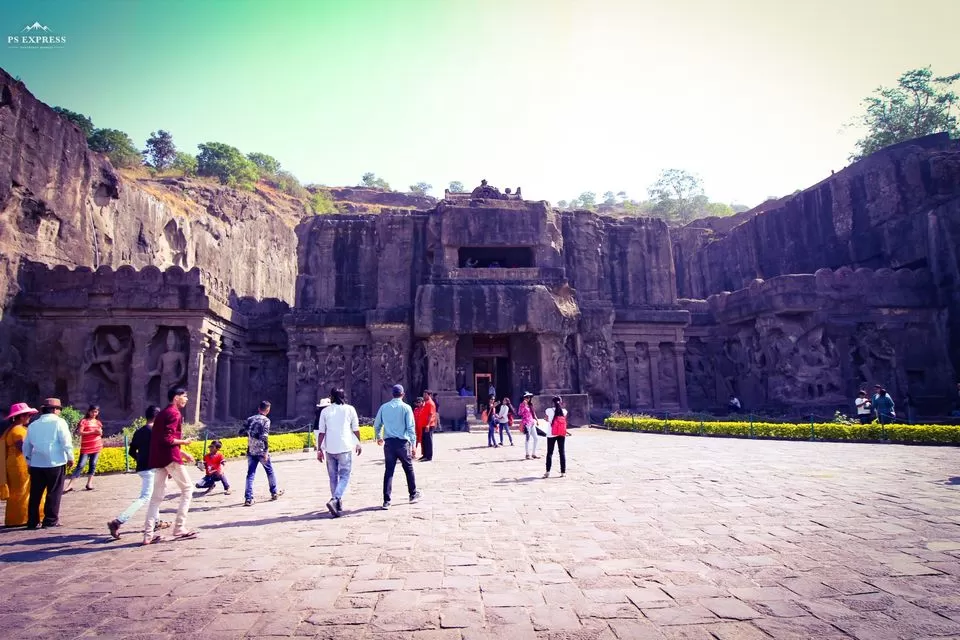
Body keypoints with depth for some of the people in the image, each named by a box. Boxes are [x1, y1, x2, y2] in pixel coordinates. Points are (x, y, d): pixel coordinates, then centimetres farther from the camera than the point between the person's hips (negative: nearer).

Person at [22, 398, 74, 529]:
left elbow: (26, 445, 16)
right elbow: (66, 441, -11)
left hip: (36, 464, 5)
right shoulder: (59, 422, -6)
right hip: (55, 463, -5)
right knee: (54, 493, 4)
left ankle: (33, 521, 14)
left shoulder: (33, 424, 11)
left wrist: (29, 462, 26)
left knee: (35, 494, 11)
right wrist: (70, 457, 0)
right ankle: (51, 520, 7)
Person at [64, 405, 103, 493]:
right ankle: (70, 485, -7)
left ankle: (89, 483, 10)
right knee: (80, 465, -9)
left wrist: (100, 432, -7)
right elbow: (79, 432, -14)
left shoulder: (98, 422, 10)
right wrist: (92, 432, -21)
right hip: (86, 447, -4)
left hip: (96, 447, 4)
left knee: (93, 465, 5)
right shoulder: (84, 421, -4)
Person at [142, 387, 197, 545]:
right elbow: (167, 439, -21)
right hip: (170, 457, -9)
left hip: (157, 458, 9)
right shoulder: (174, 413, -11)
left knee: (157, 495, 9)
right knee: (187, 489, 3)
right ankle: (179, 528, 3)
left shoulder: (162, 413, 19)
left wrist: (182, 453, 22)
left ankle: (148, 535, 7)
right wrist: (184, 441, -6)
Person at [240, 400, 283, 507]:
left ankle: (248, 498, -1)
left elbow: (241, 432, 6)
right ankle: (274, 493, 28)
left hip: (251, 451, 4)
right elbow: (265, 437, -19)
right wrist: (266, 451, -19)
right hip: (261, 451, -4)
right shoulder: (266, 420, -10)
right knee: (270, 472, 15)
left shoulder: (250, 419, 6)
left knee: (250, 474, 6)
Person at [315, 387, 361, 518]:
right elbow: (356, 429, 4)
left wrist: (319, 449, 9)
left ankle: (337, 503, 20)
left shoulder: (325, 411, 5)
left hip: (330, 449, 3)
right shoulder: (350, 409, 1)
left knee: (333, 477, 14)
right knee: (344, 476, 1)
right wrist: (358, 443, 19)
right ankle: (334, 500, -19)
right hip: (345, 448, -3)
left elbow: (321, 432, 3)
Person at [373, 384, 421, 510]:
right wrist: (413, 443, -2)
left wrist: (379, 437, 28)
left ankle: (386, 501, 2)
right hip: (402, 442, -2)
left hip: (389, 443, 2)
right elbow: (410, 427, -8)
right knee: (408, 469, 14)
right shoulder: (406, 407, -5)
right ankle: (413, 495, 27)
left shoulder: (384, 407, 4)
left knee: (388, 471, 5)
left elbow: (377, 425, 11)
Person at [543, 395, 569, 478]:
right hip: (561, 434, 2)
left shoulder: (549, 410, -6)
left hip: (551, 434, -1)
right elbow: (564, 421, 9)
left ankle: (548, 472, -3)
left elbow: (547, 420, 7)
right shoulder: (564, 411, -2)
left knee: (549, 453, 4)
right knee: (562, 452, 8)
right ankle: (563, 472, 9)